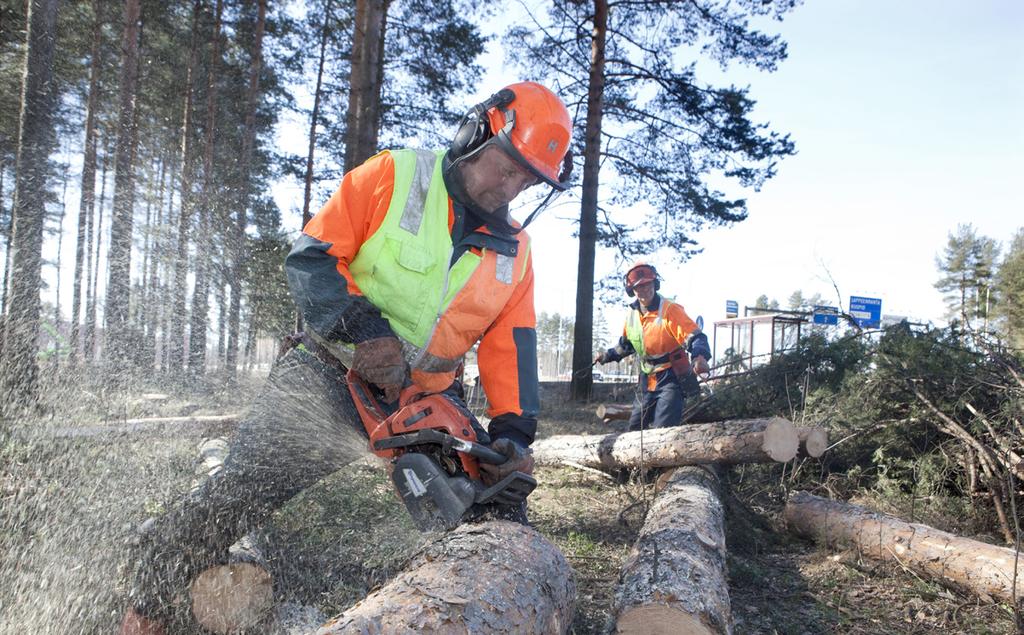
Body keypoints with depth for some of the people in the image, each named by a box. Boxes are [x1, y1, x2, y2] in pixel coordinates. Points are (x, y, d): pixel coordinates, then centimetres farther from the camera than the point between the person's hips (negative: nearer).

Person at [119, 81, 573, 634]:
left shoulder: (514, 251, 9)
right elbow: (312, 259, -10)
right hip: (332, 372, -4)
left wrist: (514, 433, -11)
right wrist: (365, 331, -24)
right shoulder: (392, 176, -5)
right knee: (246, 489, -17)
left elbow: (510, 349, 3)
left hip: (428, 399, 5)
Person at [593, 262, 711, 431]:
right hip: (647, 379, 8)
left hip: (671, 378, -7)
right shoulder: (632, 314, 4)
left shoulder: (670, 310, -18)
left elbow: (694, 336, -27)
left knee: (663, 429, -19)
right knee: (635, 427, 14)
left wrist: (700, 356, -46)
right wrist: (608, 355, 24)